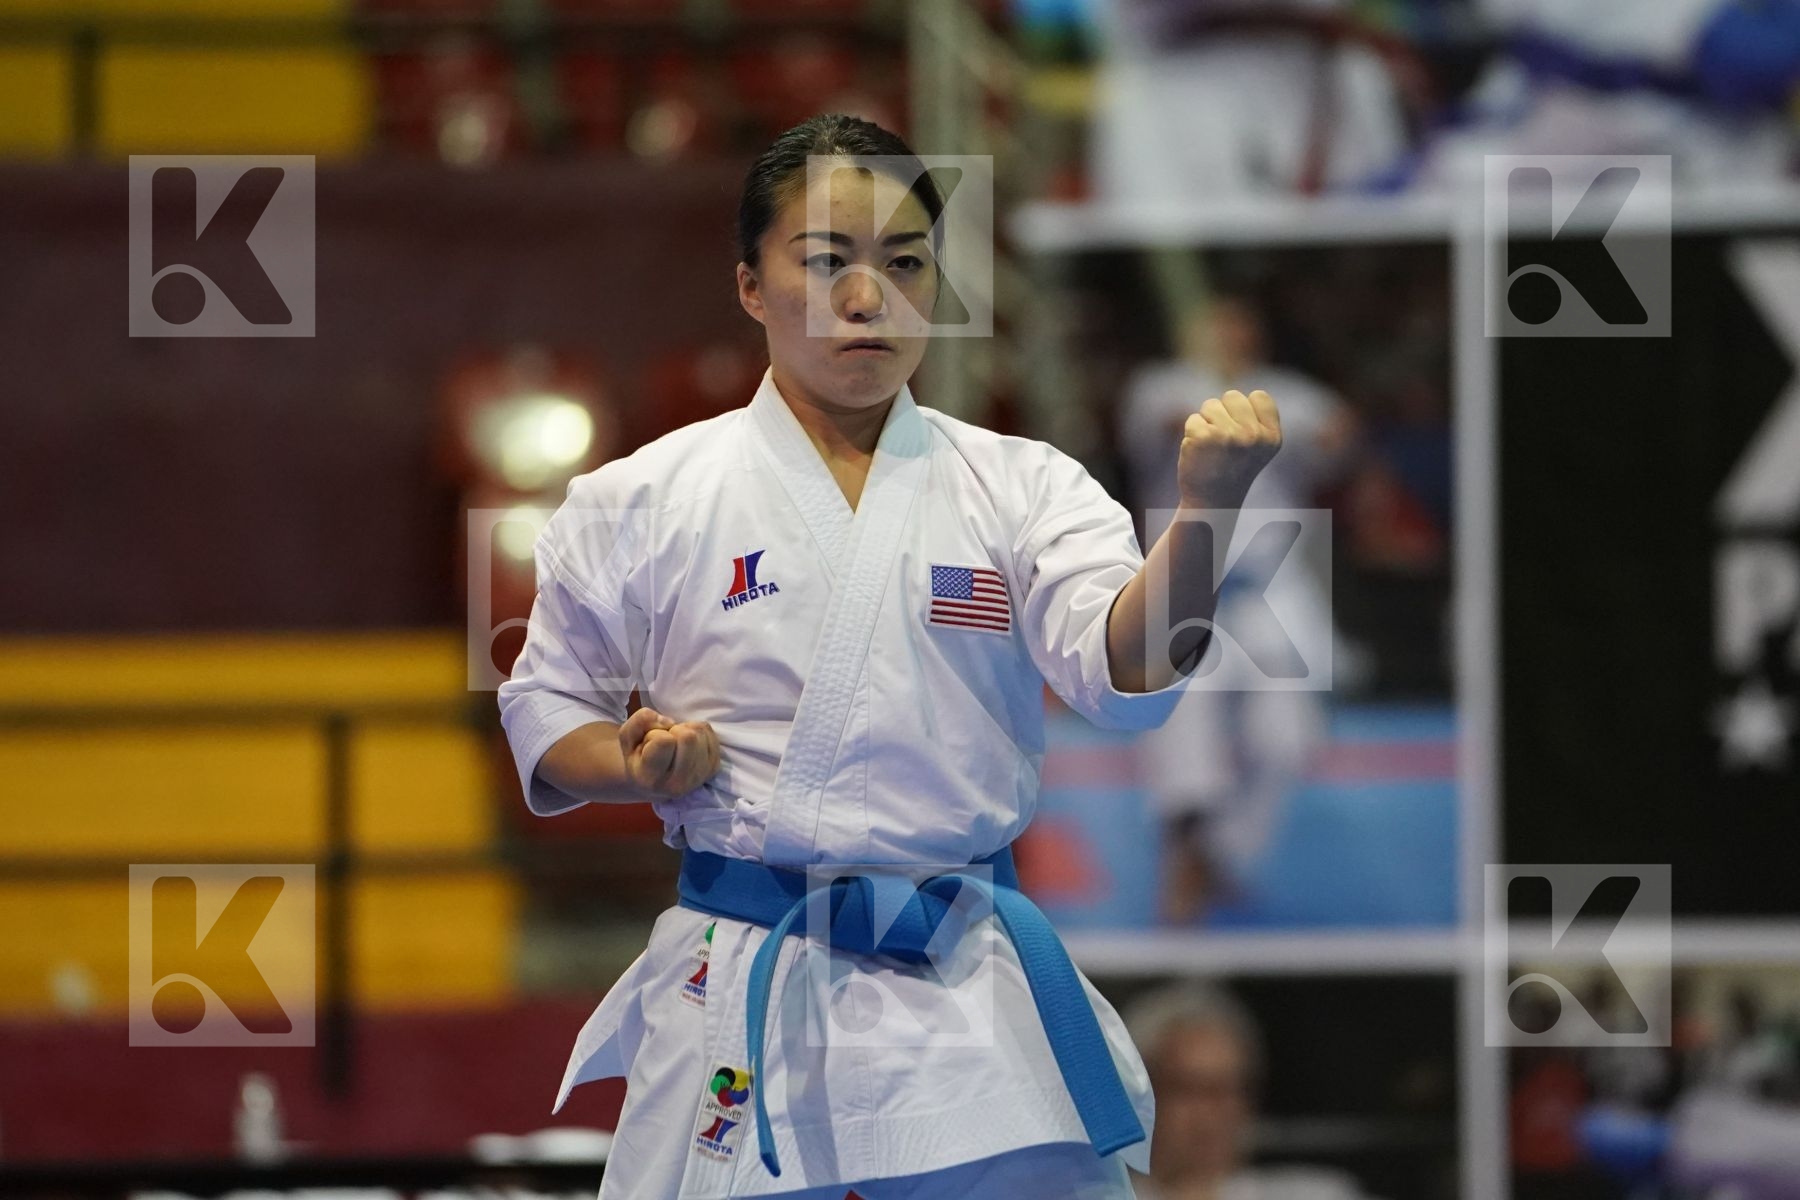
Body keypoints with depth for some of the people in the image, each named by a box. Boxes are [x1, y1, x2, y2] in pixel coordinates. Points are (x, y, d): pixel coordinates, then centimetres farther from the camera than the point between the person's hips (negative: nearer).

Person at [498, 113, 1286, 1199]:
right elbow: (547, 716, 12)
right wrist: (642, 765, -11)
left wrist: (1205, 511, -34)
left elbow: (1127, 670, -15)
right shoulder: (643, 503, 2)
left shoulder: (1019, 488, 2)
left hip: (968, 987, 1)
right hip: (737, 990, -1)